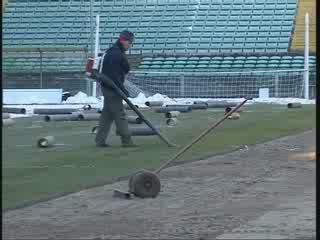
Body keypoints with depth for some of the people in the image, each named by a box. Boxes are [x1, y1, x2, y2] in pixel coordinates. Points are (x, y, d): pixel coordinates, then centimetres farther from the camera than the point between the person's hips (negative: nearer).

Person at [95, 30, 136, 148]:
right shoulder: (115, 53, -17)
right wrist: (123, 89, -22)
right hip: (111, 88, -11)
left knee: (107, 114, 12)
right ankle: (126, 140, -5)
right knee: (120, 114, -7)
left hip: (108, 88, 11)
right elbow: (114, 75, -23)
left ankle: (100, 140, 15)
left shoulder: (117, 52, 16)